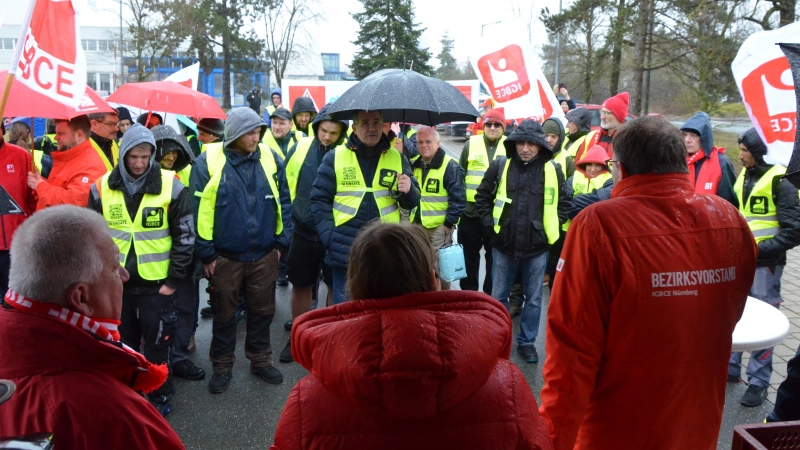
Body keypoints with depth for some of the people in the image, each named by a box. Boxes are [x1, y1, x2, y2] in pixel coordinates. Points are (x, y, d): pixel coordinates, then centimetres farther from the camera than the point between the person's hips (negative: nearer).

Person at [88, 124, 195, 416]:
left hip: (156, 283, -2)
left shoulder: (170, 186, -9)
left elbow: (185, 236, -6)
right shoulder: (102, 187, -2)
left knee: (156, 343, 8)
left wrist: (174, 280, -7)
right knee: (123, 342, 17)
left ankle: (159, 396, 27)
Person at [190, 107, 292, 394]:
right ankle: (222, 366, 32)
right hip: (224, 257, -2)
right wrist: (206, 253, -8)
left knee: (262, 310, 16)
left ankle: (260, 360, 35)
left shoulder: (270, 158, -2)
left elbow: (283, 202, 4)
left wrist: (281, 241, 3)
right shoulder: (208, 162, -10)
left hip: (264, 255, 2)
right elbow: (198, 210, -8)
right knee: (224, 313, 14)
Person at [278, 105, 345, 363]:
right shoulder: (301, 147, -3)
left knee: (336, 286, 11)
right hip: (303, 232, 3)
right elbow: (288, 180, 12)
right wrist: (296, 208, 12)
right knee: (301, 285, 14)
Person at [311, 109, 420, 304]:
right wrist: (329, 236, -9)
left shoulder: (397, 158, 6)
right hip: (345, 251, -1)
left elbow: (412, 201, 8)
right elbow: (319, 199, 1)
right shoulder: (335, 157, 1)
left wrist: (408, 190, -15)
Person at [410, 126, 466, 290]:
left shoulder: (450, 166, -12)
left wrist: (449, 223, -15)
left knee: (440, 268, 1)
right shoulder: (415, 165, 11)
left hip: (439, 226, -7)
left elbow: (458, 199, -14)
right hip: (417, 225, 7)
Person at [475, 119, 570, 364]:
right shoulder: (500, 165, -3)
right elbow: (482, 196, 7)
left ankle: (527, 342, 28)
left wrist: (551, 227, 1)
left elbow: (564, 202, 8)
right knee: (498, 296, 12)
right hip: (504, 245, 1)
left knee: (533, 298, 11)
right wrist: (490, 222, 0)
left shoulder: (552, 169, -4)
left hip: (537, 247, 0)